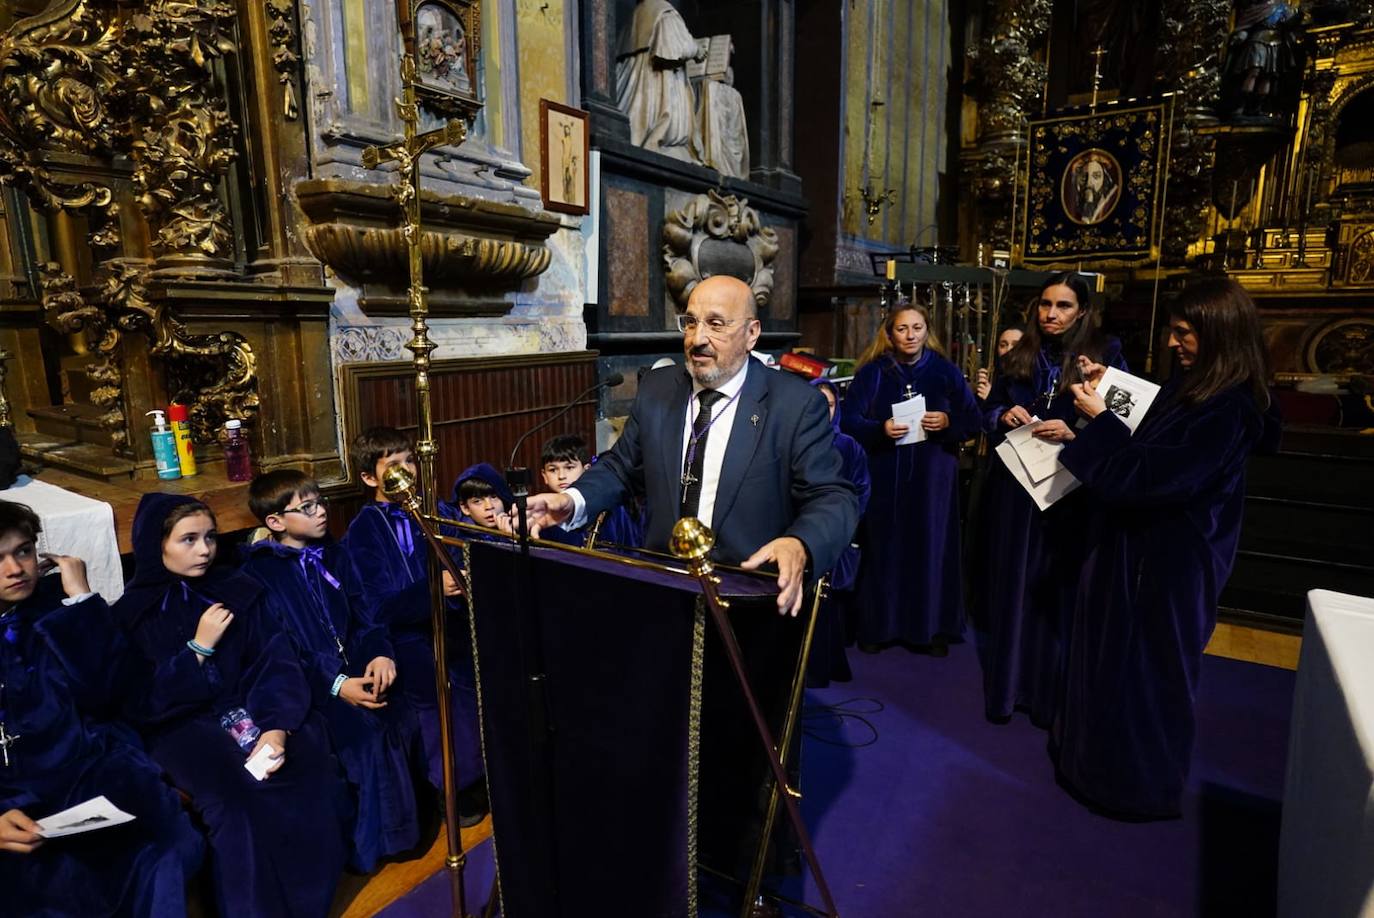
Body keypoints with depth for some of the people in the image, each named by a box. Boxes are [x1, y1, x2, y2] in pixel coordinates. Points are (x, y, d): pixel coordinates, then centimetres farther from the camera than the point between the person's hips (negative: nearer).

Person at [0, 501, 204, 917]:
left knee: (171, 847, -24)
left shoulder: (56, 602, 7)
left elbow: (105, 694, -4)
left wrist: (83, 601, -7)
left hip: (90, 772, 1)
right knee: (69, 882, -28)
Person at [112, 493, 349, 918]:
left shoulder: (239, 591, 6)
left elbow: (276, 662, -2)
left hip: (250, 710, 2)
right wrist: (200, 646, -13)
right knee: (236, 802, -32)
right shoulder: (132, 614, 1)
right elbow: (141, 704, -5)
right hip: (182, 726, -2)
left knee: (314, 781, -26)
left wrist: (277, 726, -18)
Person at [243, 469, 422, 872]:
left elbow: (364, 616, 10)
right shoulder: (259, 572, -3)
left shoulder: (334, 555, 13)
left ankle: (411, 818, 1)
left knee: (402, 719, -19)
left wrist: (381, 654, -11)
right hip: (310, 684, -5)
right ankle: (371, 845, -8)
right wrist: (336, 684, -21)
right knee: (364, 731, -26)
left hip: (356, 668, 5)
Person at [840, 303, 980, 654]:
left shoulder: (946, 371, 6)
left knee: (931, 546, 3)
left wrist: (948, 422, -16)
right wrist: (881, 429, -20)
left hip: (933, 475, 1)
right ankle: (879, 625, 14)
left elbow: (972, 420, 5)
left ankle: (931, 627, 16)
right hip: (884, 475, -1)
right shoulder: (873, 371, 3)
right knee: (884, 547, 2)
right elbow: (848, 419, -3)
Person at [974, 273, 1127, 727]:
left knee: (1058, 591, 3)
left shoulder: (1105, 356, 0)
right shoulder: (1017, 357, 9)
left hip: (1071, 491, -2)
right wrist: (1004, 416, -9)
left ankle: (1051, 693, 18)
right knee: (1011, 587, 7)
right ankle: (1006, 686, 21)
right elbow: (988, 412, 12)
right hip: (1014, 487, 3)